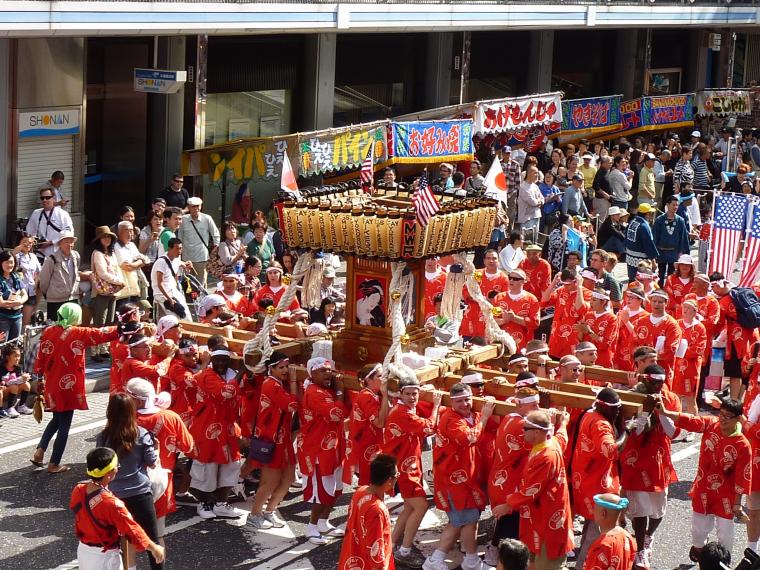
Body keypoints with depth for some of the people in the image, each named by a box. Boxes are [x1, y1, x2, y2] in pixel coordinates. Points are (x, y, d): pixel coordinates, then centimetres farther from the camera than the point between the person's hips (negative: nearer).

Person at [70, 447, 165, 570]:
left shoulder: (78, 490, -10)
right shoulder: (111, 503, -31)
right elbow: (132, 530, -24)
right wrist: (154, 548, -10)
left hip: (83, 551, 7)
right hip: (105, 556, -7)